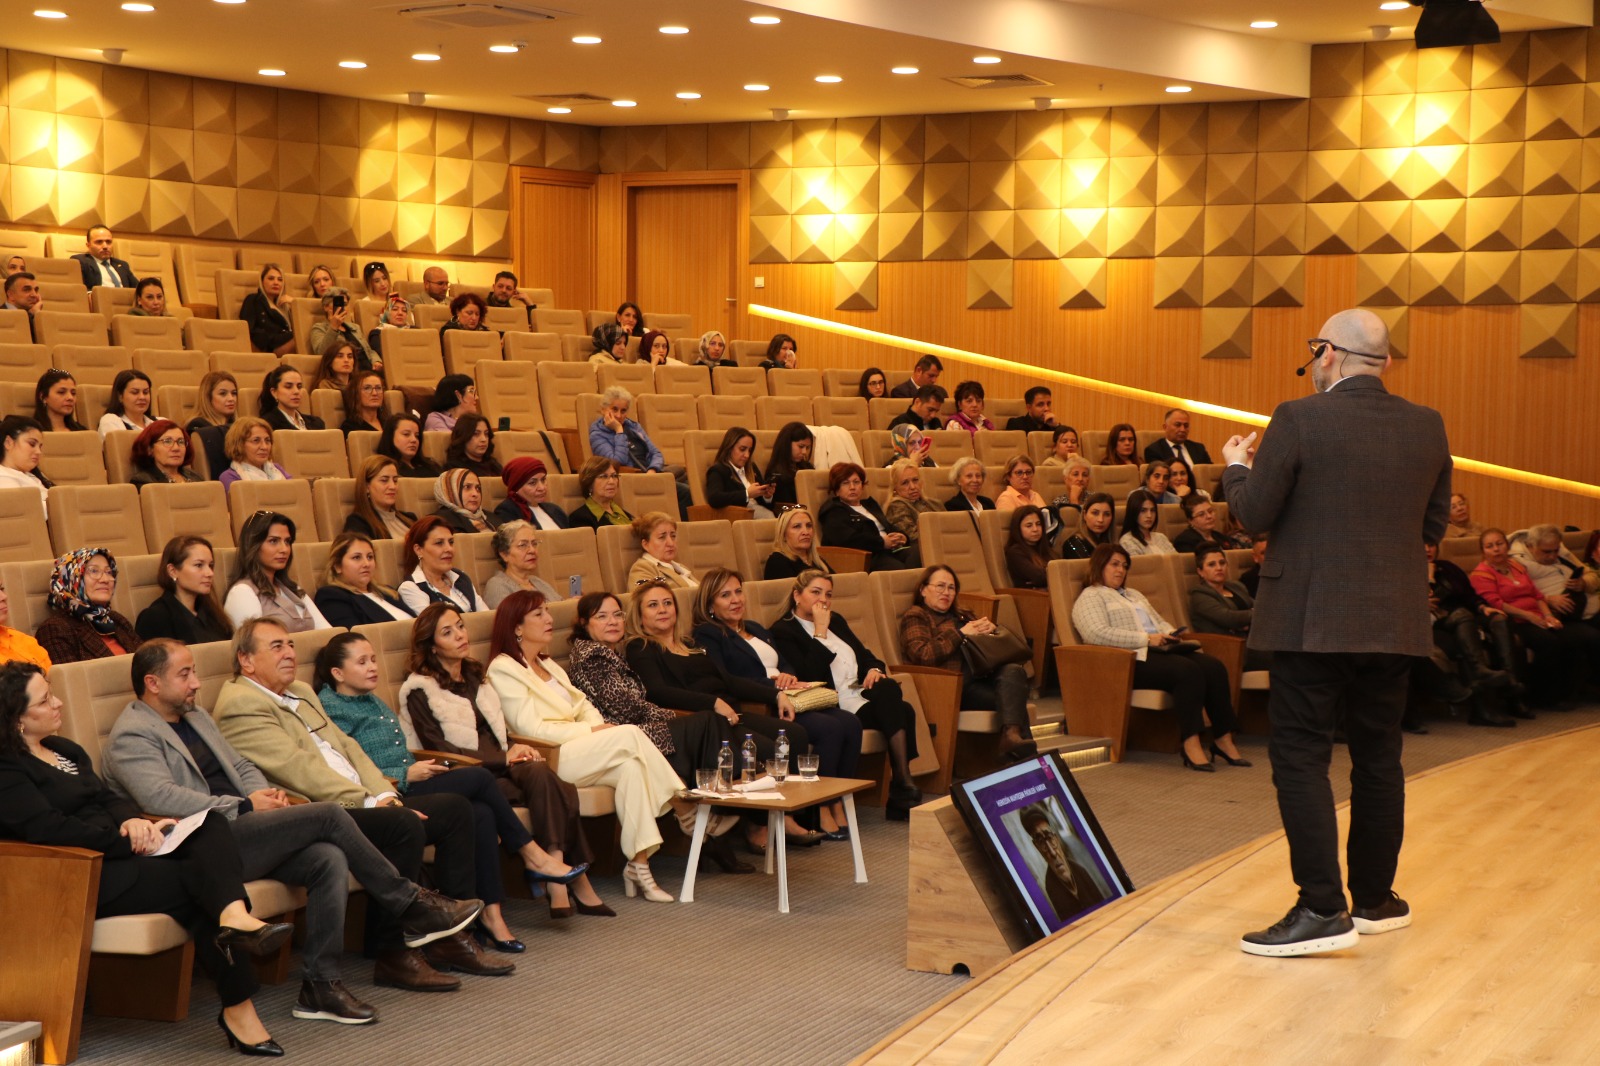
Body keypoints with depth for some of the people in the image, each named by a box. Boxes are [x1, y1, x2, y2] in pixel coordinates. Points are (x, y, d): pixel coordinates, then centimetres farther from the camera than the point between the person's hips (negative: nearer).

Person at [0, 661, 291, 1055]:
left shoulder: (65, 750, 22)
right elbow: (50, 829, -19)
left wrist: (133, 820, -8)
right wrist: (130, 842, -16)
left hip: (115, 854, 8)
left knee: (210, 827, -20)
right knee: (197, 881, -23)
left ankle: (235, 918, -45)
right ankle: (237, 1007, -32)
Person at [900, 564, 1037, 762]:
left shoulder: (960, 616, 35)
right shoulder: (915, 616, 13)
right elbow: (922, 655, -7)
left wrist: (990, 627, 9)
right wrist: (961, 634, -6)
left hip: (983, 675, 6)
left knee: (1013, 670, -30)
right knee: (1012, 697, -30)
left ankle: (1011, 735, -44)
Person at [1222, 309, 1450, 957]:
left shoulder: (1300, 420, -12)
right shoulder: (1427, 428, 3)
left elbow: (1254, 514, -8)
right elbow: (1434, 524, 10)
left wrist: (1235, 468, 11)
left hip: (1314, 621, -5)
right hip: (1394, 623, 5)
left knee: (1301, 758, -1)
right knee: (1378, 758, 16)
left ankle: (1323, 910, -7)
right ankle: (1375, 899, 25)